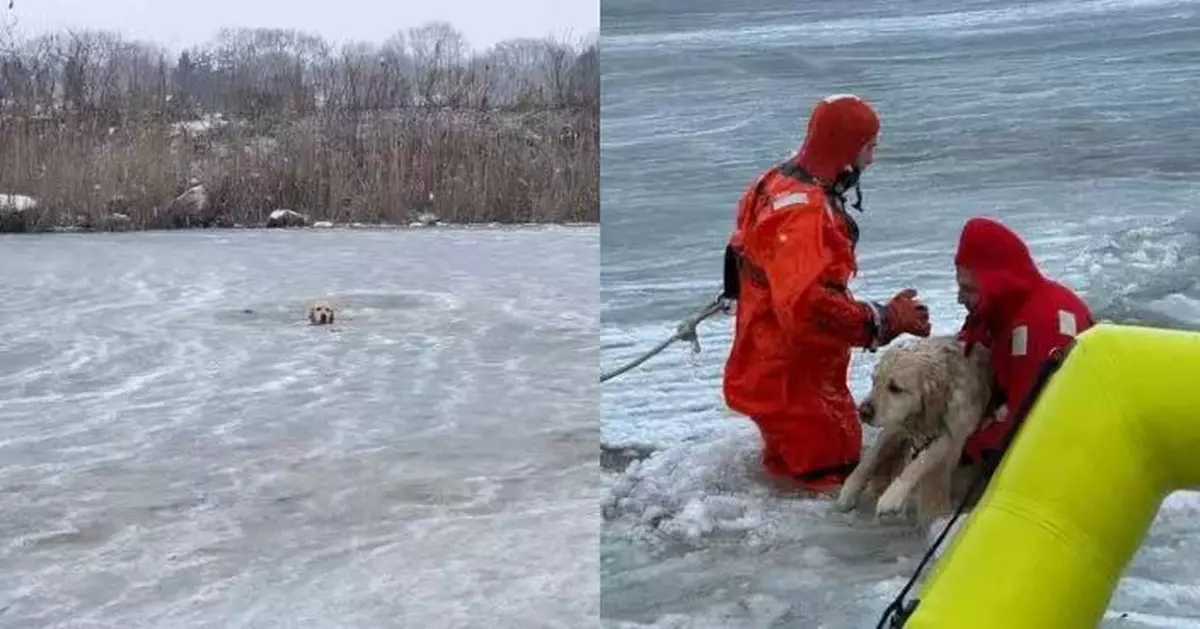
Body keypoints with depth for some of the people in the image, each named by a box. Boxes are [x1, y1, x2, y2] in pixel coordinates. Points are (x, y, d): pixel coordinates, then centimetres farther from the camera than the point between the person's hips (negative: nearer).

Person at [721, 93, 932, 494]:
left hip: (804, 370, 11)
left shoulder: (784, 186, 7)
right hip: (790, 381, -11)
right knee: (828, 479, -5)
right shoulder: (802, 211, -26)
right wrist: (887, 320, -28)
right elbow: (809, 305, -38)